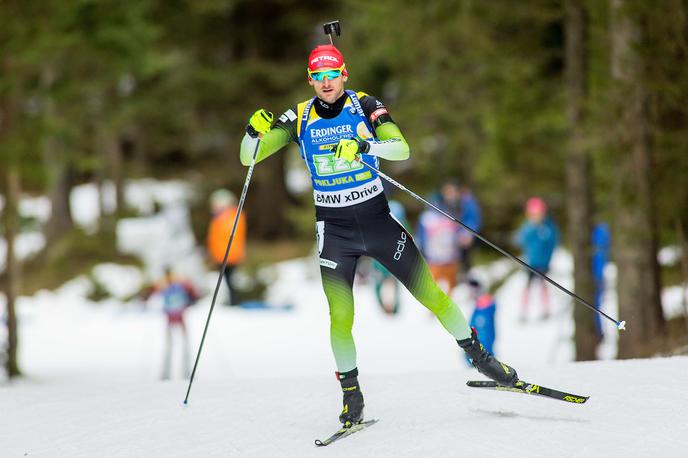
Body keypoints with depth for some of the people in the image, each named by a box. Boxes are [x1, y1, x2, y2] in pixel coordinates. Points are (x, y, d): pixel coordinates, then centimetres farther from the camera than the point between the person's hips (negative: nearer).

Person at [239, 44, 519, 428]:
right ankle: (351, 393, 7)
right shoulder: (299, 118, -2)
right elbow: (248, 158, -3)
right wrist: (255, 131, -25)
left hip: (377, 219, 0)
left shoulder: (366, 106, -6)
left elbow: (402, 148, -19)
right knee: (341, 315, -9)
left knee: (429, 292, 2)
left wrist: (366, 145, -38)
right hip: (334, 229, 0)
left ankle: (478, 354, 19)